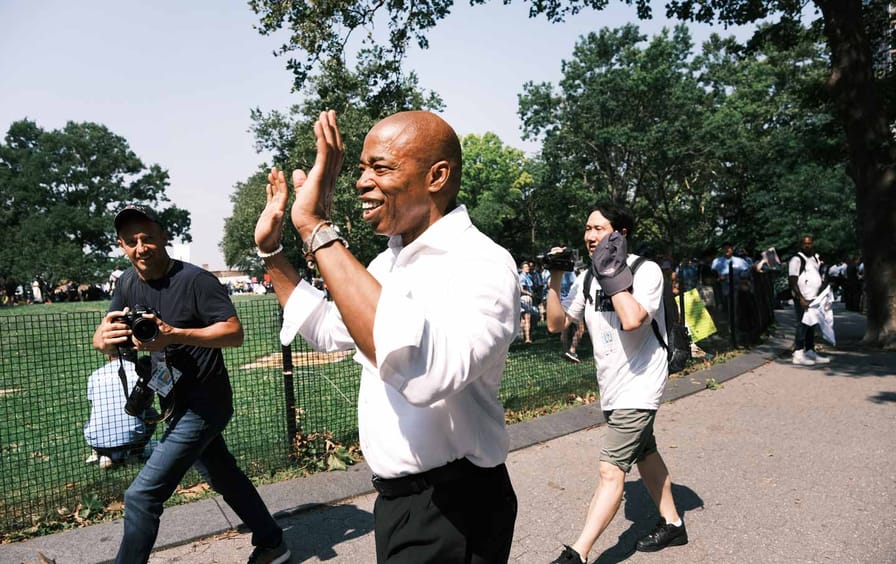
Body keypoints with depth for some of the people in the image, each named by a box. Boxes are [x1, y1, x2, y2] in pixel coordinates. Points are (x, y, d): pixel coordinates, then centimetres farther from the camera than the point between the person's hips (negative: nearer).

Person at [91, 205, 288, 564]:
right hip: (178, 404, 8)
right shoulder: (128, 282, 4)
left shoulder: (194, 279, -19)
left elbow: (235, 332, -23)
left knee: (141, 496, -6)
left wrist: (174, 335, -35)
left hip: (203, 405, -8)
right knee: (226, 480, 19)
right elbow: (104, 342, 1)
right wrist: (104, 338, -23)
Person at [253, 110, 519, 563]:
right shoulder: (389, 260, 5)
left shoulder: (482, 265, -24)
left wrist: (316, 228, -38)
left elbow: (423, 370, -44)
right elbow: (329, 329, 19)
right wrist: (270, 249, 9)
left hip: (451, 512, -8)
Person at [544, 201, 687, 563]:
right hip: (611, 388, 8)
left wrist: (613, 272, -25)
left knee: (611, 469, -11)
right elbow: (556, 324, 4)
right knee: (644, 454, 21)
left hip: (638, 387, -8)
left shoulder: (646, 271, -15)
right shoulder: (588, 278, 4)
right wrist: (555, 280, -7)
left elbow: (633, 320, -33)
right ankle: (672, 524, 40)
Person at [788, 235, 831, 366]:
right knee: (802, 326, -8)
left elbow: (819, 277, 25)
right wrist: (801, 299, -20)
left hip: (815, 299, 8)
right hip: (803, 300, -8)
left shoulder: (815, 258, 17)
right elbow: (793, 282, -14)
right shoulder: (796, 259, -9)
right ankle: (798, 354, -4)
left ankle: (810, 352, 20)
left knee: (811, 326, 12)